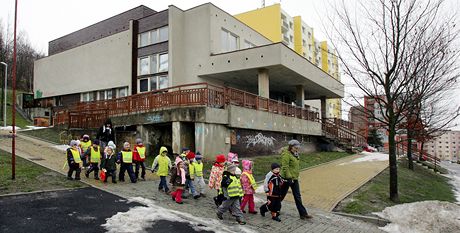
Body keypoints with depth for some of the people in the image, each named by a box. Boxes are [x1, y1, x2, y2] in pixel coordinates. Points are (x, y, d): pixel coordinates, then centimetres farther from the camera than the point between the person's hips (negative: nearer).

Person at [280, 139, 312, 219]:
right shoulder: (286, 154, -18)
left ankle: (303, 214, 15)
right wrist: (289, 178, -23)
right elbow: (285, 167, -23)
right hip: (287, 178, -8)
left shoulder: (295, 154, 10)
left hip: (294, 178, 8)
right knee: (282, 195, 7)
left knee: (298, 197, 10)